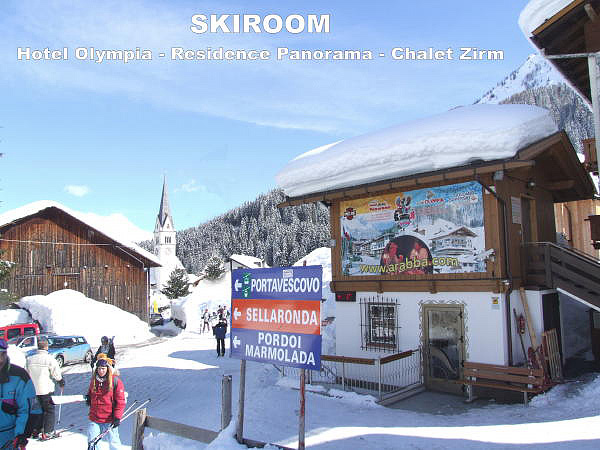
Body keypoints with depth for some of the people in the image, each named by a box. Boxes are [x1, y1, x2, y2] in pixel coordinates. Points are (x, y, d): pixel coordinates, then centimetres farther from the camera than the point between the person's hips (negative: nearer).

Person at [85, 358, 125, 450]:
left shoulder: (115, 381, -11)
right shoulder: (94, 380, 5)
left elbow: (120, 401, -10)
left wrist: (117, 417, -14)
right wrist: (88, 397, 5)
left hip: (109, 419, -4)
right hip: (94, 419, 4)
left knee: (113, 442, 6)